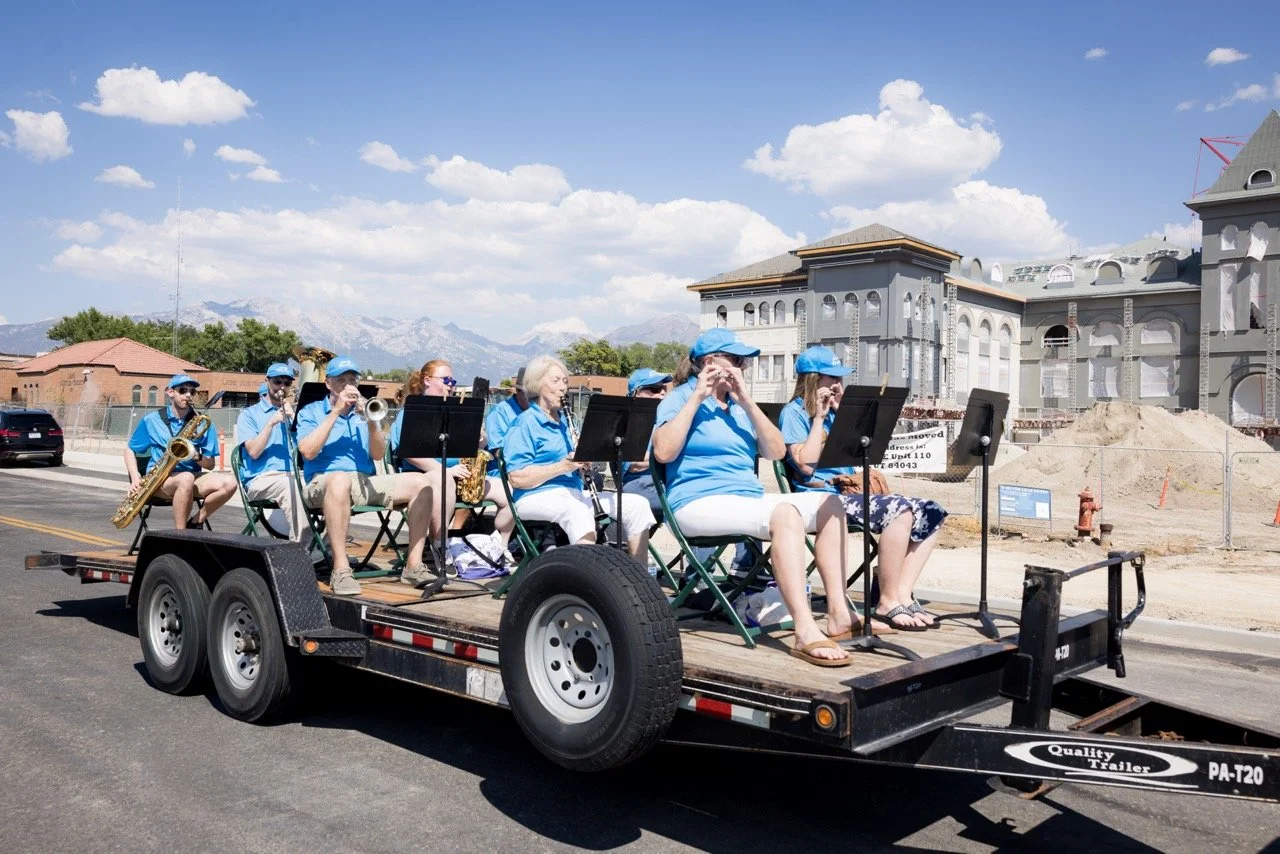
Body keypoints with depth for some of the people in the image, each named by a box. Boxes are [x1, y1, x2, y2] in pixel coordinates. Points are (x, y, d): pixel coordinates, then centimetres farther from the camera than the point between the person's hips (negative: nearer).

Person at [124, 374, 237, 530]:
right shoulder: (152, 420, 4)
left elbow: (210, 464, 6)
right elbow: (130, 450, 12)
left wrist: (197, 456, -17)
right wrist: (135, 478, -4)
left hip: (193, 476, 3)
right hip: (158, 479, -3)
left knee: (229, 483, -26)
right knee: (186, 479, -39)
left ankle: (195, 523, -11)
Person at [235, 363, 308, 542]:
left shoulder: (292, 413, 25)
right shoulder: (249, 414, 13)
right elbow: (254, 452, -3)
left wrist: (292, 416, 1)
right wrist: (271, 423, -8)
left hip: (292, 475, 3)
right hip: (261, 478, -3)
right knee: (292, 486, -37)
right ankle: (299, 543, -38)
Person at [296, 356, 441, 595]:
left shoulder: (363, 410, 19)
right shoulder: (311, 412, 8)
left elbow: (378, 455, 8)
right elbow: (308, 452, -11)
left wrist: (371, 422, -10)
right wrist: (336, 411, -10)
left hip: (366, 482, 5)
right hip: (324, 483, -5)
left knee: (421, 483, -16)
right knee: (341, 480, -41)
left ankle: (414, 564, -16)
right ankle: (340, 570, -38)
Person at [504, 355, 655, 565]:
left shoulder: (565, 420, 21)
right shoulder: (524, 423, -3)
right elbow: (517, 478, -13)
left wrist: (581, 465, -2)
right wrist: (562, 466, -21)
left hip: (573, 494, 8)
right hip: (537, 496, -8)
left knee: (637, 504, -7)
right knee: (578, 511, -40)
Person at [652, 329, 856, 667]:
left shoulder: (738, 404, 19)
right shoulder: (681, 399, 1)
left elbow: (776, 452, 8)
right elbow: (663, 452, -17)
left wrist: (747, 402, -1)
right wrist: (696, 398, -13)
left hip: (749, 498, 8)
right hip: (698, 503, -8)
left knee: (829, 504, -4)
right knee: (785, 514, -32)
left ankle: (839, 613, -9)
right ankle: (806, 633, -40)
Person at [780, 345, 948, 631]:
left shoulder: (833, 413, 21)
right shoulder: (794, 412, -2)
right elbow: (806, 464, -14)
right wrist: (819, 417, -9)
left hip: (848, 492, 9)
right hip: (821, 497, -8)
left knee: (931, 513, -7)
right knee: (899, 510, -31)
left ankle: (903, 595, -14)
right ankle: (887, 603, -22)